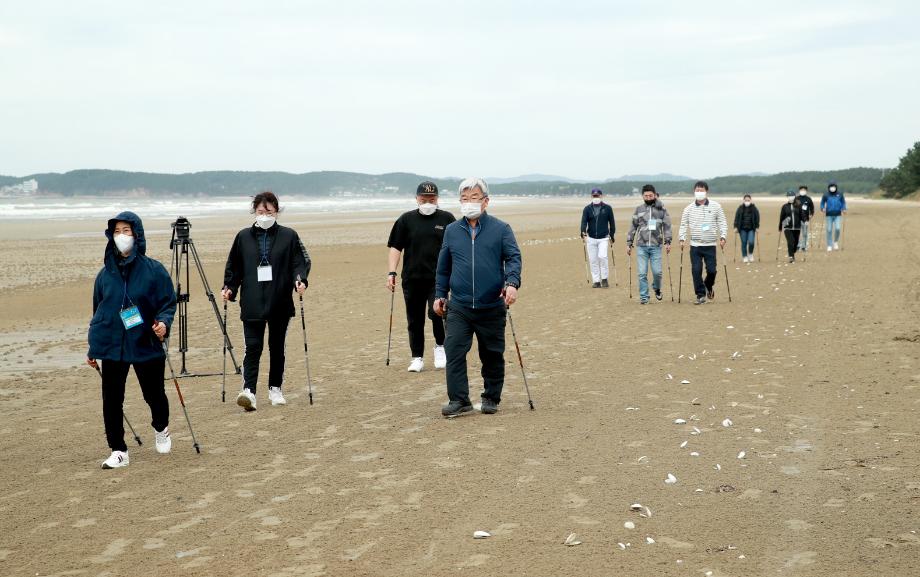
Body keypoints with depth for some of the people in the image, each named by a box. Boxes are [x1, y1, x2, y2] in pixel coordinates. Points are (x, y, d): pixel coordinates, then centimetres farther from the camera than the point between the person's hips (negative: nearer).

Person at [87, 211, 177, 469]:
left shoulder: (154, 270, -6)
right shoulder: (106, 273, 5)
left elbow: (169, 303, -1)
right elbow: (97, 310, 14)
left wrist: (163, 322, -22)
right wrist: (93, 348, 15)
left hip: (146, 345, -2)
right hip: (111, 347, 3)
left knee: (154, 394, 10)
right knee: (111, 400, 0)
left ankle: (161, 429, 41)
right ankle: (118, 451, 12)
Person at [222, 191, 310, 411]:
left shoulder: (289, 236, 2)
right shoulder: (243, 236, 6)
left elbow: (300, 261, 1)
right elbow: (233, 266, 12)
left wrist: (300, 280, -16)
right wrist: (229, 288, 0)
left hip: (280, 303, 0)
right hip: (252, 304, 0)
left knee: (277, 347, 11)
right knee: (253, 347, -10)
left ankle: (275, 389, 24)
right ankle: (248, 390, -17)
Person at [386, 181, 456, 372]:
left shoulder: (447, 219, 6)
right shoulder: (406, 220, 7)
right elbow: (395, 248, 7)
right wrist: (391, 272, -3)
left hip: (439, 278, -2)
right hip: (412, 278, 2)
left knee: (437, 313, -17)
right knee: (415, 320, 6)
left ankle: (440, 346, 8)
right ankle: (417, 358, 18)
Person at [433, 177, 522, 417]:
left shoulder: (501, 229, 2)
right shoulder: (451, 231, 10)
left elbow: (514, 257, -7)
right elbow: (443, 267, 18)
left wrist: (512, 282, -24)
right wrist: (440, 295, 16)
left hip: (492, 307, -1)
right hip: (459, 307, 1)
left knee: (492, 355, 8)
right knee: (454, 351, -10)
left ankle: (491, 398, 22)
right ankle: (458, 399, -5)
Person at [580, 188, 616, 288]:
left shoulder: (607, 208, 3)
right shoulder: (587, 209, 5)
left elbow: (612, 223, 9)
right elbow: (584, 222, -6)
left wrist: (612, 236, 5)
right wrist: (583, 233, -23)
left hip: (603, 238, -2)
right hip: (591, 238, 2)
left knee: (602, 256, -19)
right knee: (593, 260, 2)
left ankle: (604, 278, -3)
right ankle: (596, 281, 10)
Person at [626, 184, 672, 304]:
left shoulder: (661, 209, 4)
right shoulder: (638, 209, 8)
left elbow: (667, 226, 2)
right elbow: (633, 227, 11)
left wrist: (667, 242, -8)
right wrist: (629, 244, 8)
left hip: (656, 246, -1)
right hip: (641, 246, 1)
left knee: (657, 271, -3)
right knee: (642, 273, -1)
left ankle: (657, 288, 26)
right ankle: (644, 297, 8)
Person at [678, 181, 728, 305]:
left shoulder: (716, 207, 3)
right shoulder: (689, 209, 4)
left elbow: (722, 222, 5)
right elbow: (683, 225, 6)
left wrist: (722, 237, -7)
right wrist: (682, 239, -6)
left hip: (710, 245, 0)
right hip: (695, 245, 0)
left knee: (711, 270, 1)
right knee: (696, 270, -5)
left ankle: (709, 285, 32)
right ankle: (701, 295, 4)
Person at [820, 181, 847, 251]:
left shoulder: (840, 194, 4)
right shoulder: (826, 195, 1)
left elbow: (843, 202, 12)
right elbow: (822, 203, 10)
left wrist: (844, 209, -3)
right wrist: (822, 208, -7)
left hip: (837, 215, 0)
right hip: (829, 215, 0)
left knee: (837, 229, -13)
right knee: (829, 230, 1)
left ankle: (836, 242, 13)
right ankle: (829, 246, 12)